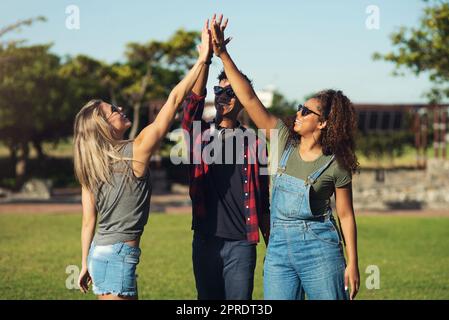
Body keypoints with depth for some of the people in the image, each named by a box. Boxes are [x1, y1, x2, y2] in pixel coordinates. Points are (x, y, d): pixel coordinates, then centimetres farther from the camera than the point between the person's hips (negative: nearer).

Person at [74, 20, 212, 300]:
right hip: (119, 255, -8)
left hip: (99, 252, 8)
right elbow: (175, 99, -11)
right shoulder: (136, 152, -11)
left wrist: (86, 264, 17)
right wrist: (203, 58, -8)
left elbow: (88, 221, 10)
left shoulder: (90, 166, 7)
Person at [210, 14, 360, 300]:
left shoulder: (335, 164, -5)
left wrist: (352, 264, -5)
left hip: (319, 247, -4)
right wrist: (223, 55, -7)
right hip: (279, 246, 4)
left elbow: (346, 215, -1)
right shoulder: (284, 141, 4)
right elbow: (250, 99, -1)